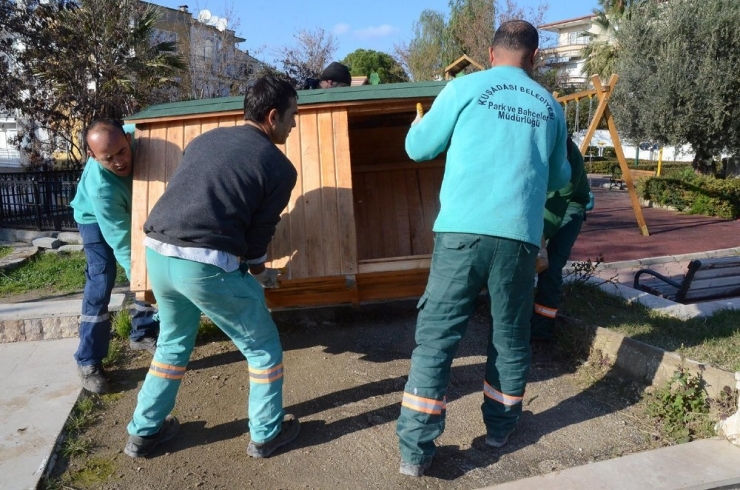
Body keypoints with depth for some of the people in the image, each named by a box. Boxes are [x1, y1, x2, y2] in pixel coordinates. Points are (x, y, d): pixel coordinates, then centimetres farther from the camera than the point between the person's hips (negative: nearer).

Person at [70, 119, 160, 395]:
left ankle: (143, 334, 24)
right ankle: (88, 362, -2)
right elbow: (121, 243, -39)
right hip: (95, 219, -5)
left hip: (133, 209, 5)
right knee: (101, 283, -13)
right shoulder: (100, 187, -43)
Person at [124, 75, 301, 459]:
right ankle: (266, 434, 29)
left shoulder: (206, 139, 17)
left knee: (174, 342, 30)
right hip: (207, 266, -7)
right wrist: (260, 273, 22)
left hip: (157, 253, 7)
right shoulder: (280, 167, 0)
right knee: (263, 348, 16)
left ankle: (143, 432, 41)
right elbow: (259, 232, 2)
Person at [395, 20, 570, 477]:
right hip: (519, 235, 3)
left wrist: (418, 124, 33)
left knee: (436, 337, 2)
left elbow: (419, 148, 11)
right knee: (510, 335, 18)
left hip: (463, 230, -2)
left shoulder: (466, 87, 6)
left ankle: (416, 449, 3)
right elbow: (558, 178, 27)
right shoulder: (551, 107, 16)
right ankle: (500, 424, 34)